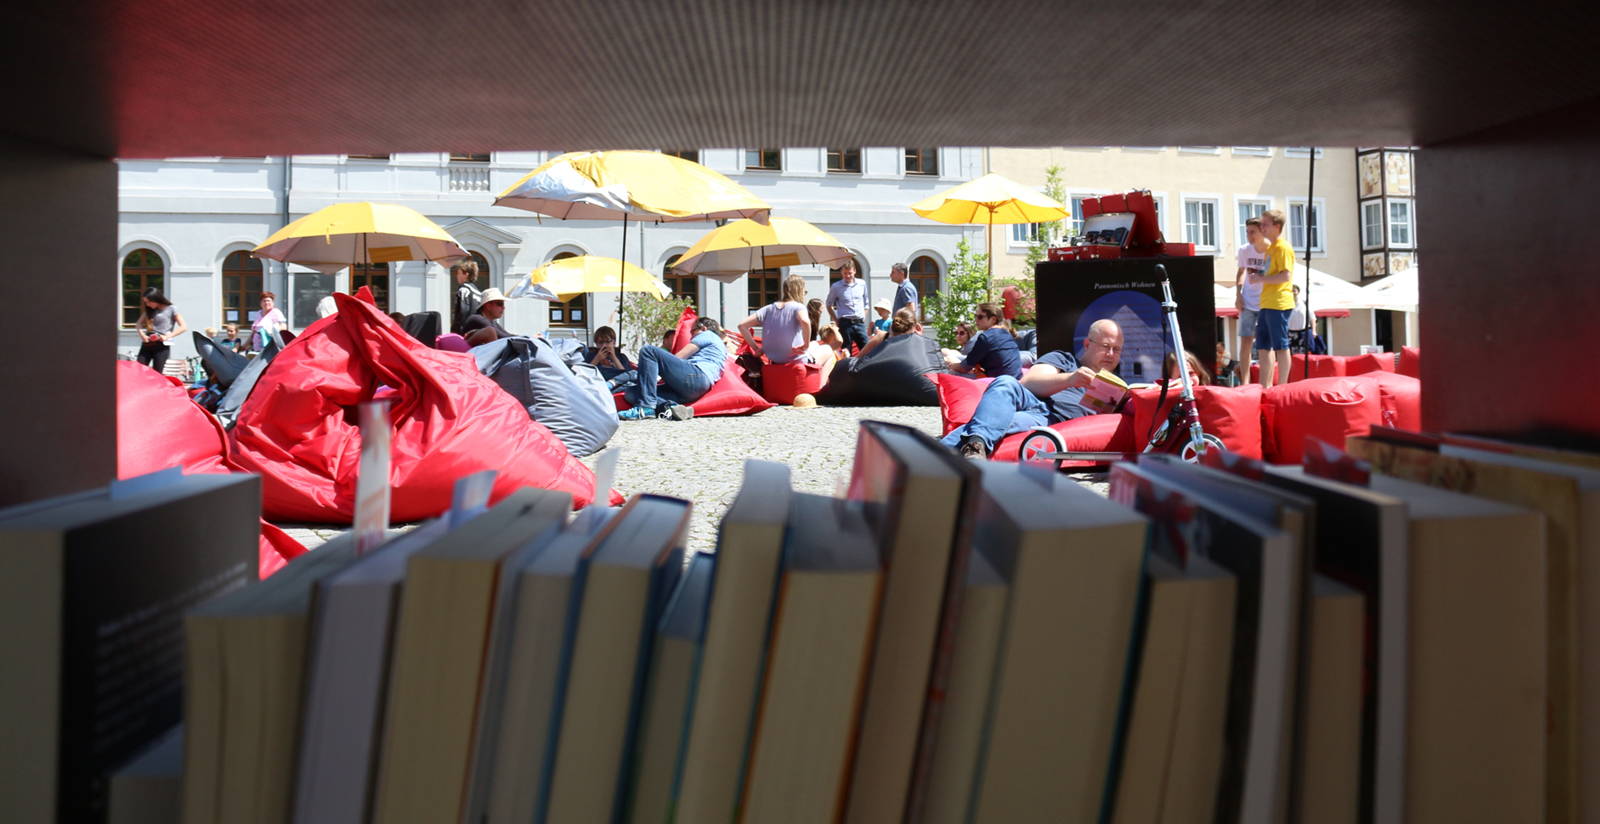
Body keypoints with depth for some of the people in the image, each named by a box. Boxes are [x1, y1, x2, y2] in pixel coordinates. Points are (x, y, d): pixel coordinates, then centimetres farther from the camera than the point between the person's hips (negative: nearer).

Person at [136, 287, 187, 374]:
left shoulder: (171, 309, -2)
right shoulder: (150, 310, 16)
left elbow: (183, 327, -8)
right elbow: (138, 323, 16)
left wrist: (167, 336, -16)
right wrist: (142, 334, -4)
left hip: (162, 346, -5)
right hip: (147, 344, 5)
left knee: (156, 374, -6)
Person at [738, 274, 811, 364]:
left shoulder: (768, 309, 7)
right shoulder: (798, 307, -9)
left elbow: (742, 325, 3)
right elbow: (805, 322, -32)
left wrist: (756, 348, 4)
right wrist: (806, 345, -20)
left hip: (775, 363, 6)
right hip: (797, 362, -6)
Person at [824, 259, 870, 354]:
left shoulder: (862, 284, 7)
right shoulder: (836, 287, -1)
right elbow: (829, 304, 10)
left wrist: (864, 318, 9)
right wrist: (837, 321, 4)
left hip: (860, 323, 2)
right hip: (845, 324, -2)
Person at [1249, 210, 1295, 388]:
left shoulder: (1283, 247, -10)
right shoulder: (1271, 247, 19)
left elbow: (1285, 275, -19)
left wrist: (1261, 279, -16)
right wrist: (1259, 276, 9)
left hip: (1278, 303, -10)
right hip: (1266, 303, 10)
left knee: (1280, 346, -6)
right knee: (1264, 346, 10)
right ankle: (1265, 386, 13)